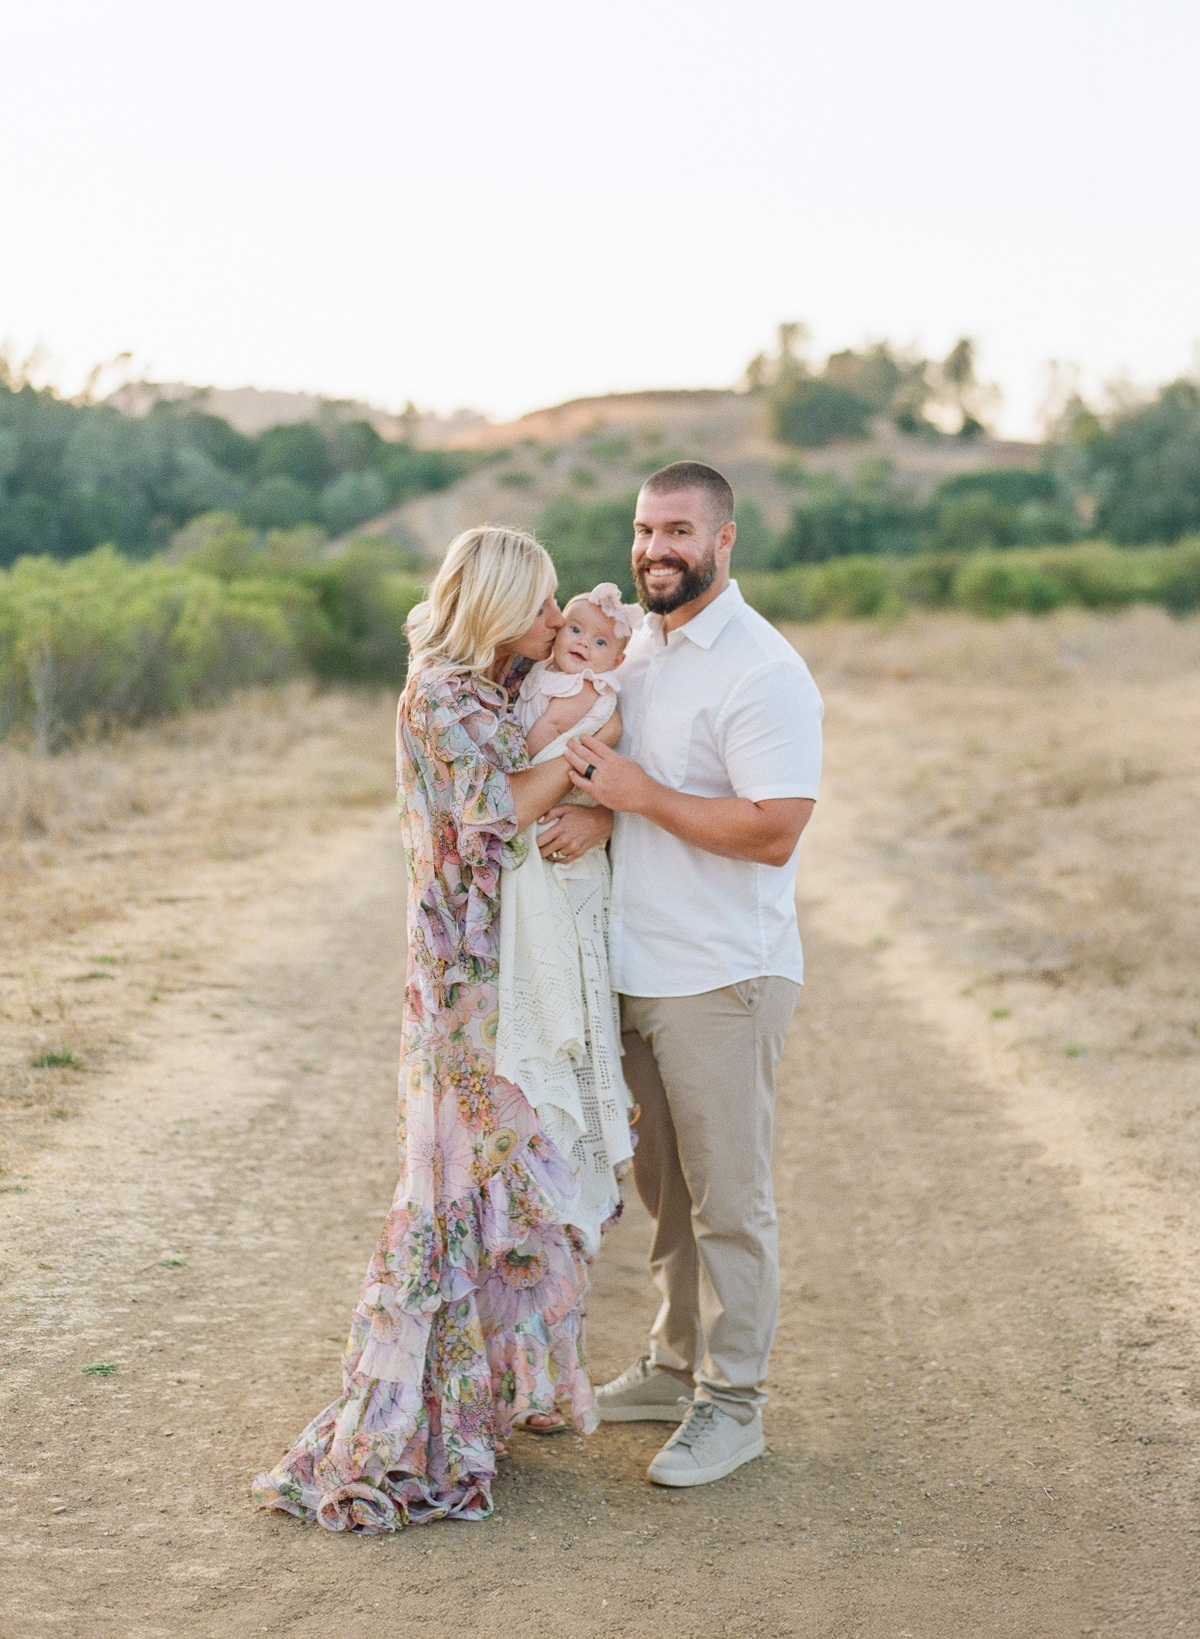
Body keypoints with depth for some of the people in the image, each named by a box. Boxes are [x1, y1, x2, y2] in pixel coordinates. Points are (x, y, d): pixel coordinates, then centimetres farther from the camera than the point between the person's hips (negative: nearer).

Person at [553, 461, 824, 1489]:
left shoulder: (763, 672, -15)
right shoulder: (639, 648, 11)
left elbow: (774, 831, -22)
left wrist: (639, 795, -19)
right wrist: (596, 810, -6)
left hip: (724, 979, -8)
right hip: (639, 970, 8)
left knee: (730, 1200, 1)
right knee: (667, 1190, 17)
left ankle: (732, 1406, 12)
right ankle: (679, 1365, 31)